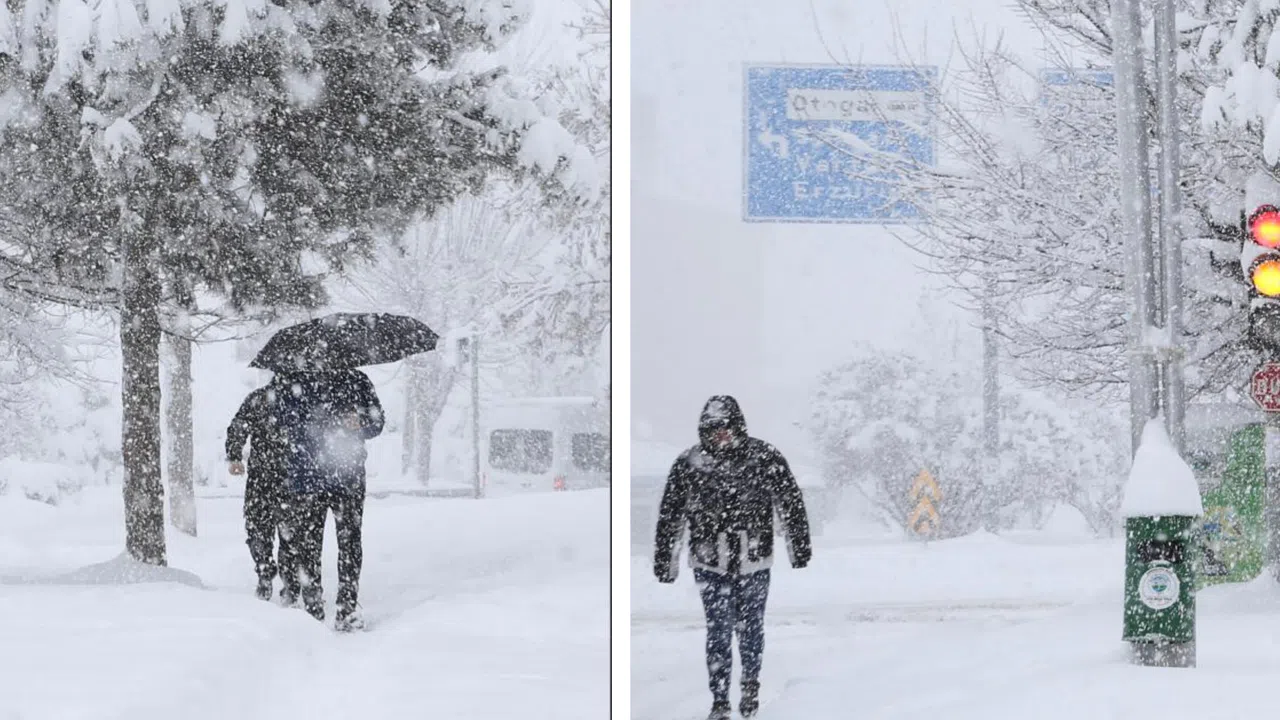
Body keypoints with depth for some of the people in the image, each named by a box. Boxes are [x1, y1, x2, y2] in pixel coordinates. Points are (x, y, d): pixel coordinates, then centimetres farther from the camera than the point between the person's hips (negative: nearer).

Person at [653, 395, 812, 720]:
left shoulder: (766, 459, -8)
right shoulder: (689, 464, -7)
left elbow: (791, 504, 3)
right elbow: (670, 515, 2)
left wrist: (800, 548, 8)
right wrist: (665, 560, 4)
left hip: (754, 562, 0)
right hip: (710, 565, 0)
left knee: (750, 628, 13)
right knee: (718, 633, -1)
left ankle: (751, 685, 36)